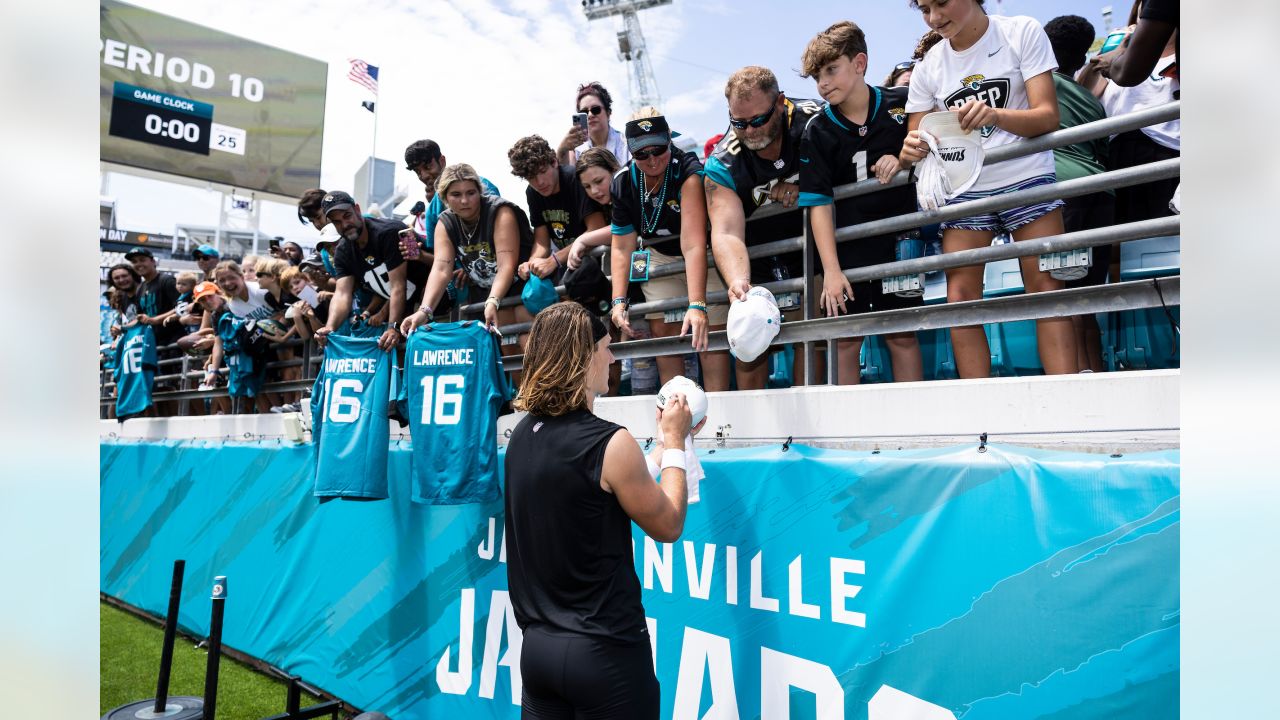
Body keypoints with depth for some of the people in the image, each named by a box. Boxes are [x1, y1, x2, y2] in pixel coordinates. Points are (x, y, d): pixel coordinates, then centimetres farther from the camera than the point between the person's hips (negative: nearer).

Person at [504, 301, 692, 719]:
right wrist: (674, 442, 3)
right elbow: (668, 526, -6)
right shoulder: (608, 442, -20)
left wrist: (665, 441, 18)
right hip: (603, 650, -6)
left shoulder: (523, 436, 2)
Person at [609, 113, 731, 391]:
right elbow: (622, 248, -8)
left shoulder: (689, 172, -30)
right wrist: (619, 300, -19)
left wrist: (697, 305, -48)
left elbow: (693, 245, -40)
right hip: (658, 256, 5)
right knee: (662, 332, -2)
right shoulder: (622, 183, -13)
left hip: (703, 259, -4)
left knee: (710, 334, -12)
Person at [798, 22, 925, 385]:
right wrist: (830, 270, -14)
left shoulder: (902, 104, 0)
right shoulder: (817, 132, -2)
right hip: (847, 244, 0)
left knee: (902, 334, 4)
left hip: (898, 236, 0)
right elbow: (819, 203, -7)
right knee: (844, 338, 2)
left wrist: (903, 160, -13)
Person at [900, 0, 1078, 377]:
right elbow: (916, 144, 8)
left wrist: (994, 115, -29)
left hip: (1027, 179, -2)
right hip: (964, 192, 3)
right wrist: (910, 152, -17)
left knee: (1047, 289, -11)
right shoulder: (928, 66, 7)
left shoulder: (1022, 32, -1)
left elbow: (1048, 117, -9)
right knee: (960, 299, -8)